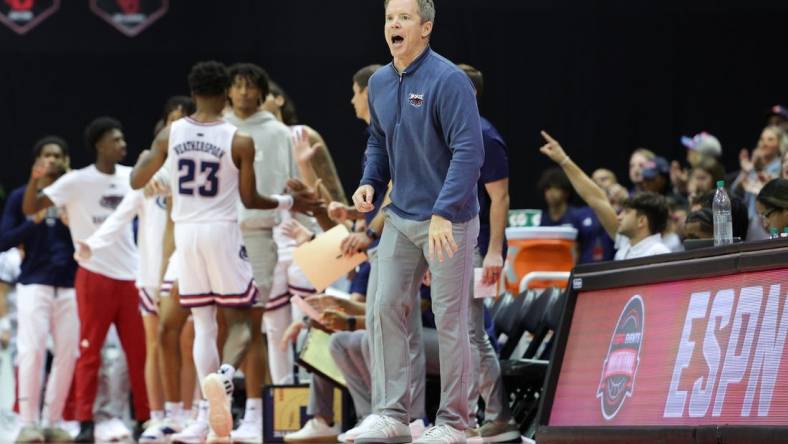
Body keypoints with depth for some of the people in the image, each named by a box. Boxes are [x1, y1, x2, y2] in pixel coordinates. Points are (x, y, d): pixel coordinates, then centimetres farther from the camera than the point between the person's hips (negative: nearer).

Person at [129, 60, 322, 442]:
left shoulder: (170, 135, 0)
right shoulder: (240, 141, -8)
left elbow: (137, 182, 8)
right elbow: (250, 200, -1)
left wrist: (143, 158, 30)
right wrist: (288, 202, 15)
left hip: (185, 232, 3)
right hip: (222, 232, -3)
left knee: (203, 324, 10)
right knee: (238, 320, 6)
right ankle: (224, 375, -28)